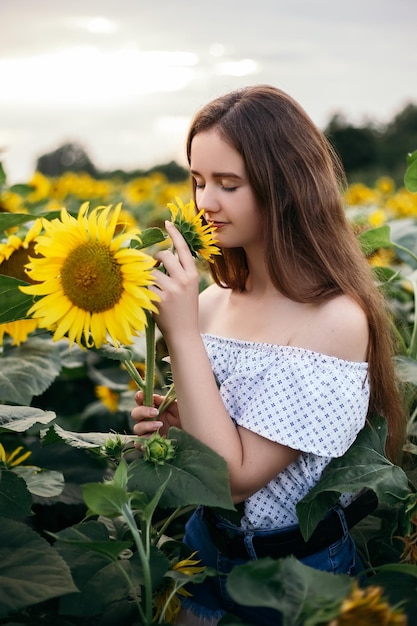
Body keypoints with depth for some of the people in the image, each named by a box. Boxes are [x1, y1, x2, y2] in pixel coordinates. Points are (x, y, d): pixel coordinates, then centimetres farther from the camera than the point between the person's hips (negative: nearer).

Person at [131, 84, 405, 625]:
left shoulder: (337, 319, -25)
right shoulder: (213, 300, -8)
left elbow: (237, 476, -26)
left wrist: (183, 332, -29)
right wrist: (166, 423, -14)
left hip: (297, 566, -5)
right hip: (207, 543, 5)